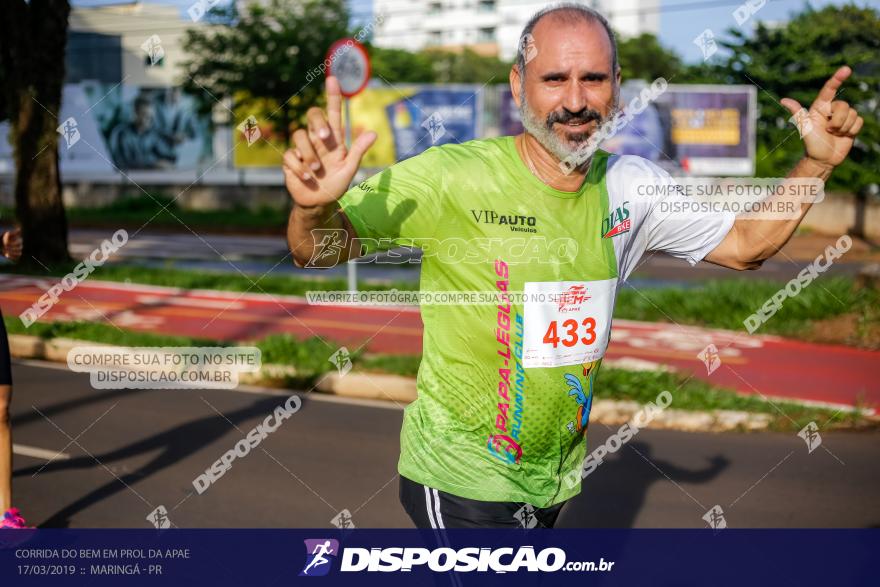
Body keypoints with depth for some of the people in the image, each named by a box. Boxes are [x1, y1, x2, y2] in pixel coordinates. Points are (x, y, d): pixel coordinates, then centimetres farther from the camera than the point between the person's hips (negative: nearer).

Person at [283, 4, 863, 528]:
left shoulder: (631, 187, -2)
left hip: (554, 483, 6)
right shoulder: (452, 177, -19)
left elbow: (744, 244, 10)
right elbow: (319, 250, -17)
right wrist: (313, 208, -40)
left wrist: (815, 163, -3)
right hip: (461, 480, -5)